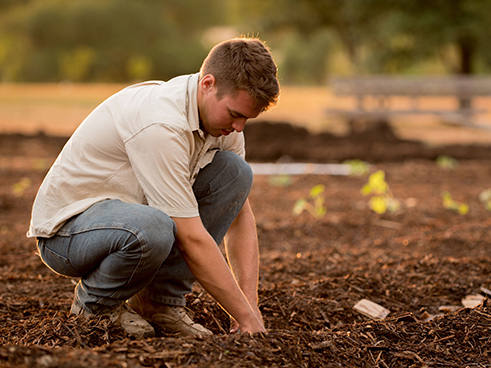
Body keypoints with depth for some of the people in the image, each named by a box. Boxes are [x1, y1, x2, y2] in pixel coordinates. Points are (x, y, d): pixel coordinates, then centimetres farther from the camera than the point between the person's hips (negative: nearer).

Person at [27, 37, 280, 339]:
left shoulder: (223, 114, -4)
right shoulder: (161, 124, -31)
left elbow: (240, 215, 1)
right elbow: (191, 239, -30)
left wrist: (251, 304, -9)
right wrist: (247, 318, -25)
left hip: (128, 211, 8)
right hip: (66, 226, -8)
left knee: (234, 170, -7)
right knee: (152, 229, -41)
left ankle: (161, 302, -2)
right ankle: (93, 304, -7)